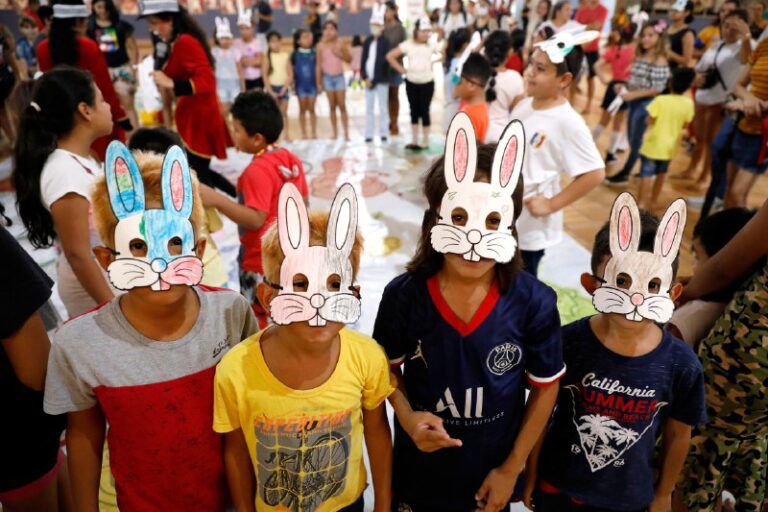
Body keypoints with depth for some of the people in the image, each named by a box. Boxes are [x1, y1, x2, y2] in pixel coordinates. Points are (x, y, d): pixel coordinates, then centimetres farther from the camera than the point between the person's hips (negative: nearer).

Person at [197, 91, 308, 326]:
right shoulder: (291, 159, 2)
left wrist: (216, 200, -35)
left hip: (262, 261, -9)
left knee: (259, 320, 3)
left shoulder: (257, 171, -24)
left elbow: (255, 219, -30)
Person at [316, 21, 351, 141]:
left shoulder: (340, 43, -2)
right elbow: (319, 65, 0)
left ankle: (346, 133, 1)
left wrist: (340, 54, -18)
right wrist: (319, 83, -1)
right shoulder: (321, 46, -2)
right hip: (327, 77, 1)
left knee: (342, 105, -2)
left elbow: (349, 59, 0)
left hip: (339, 77, -1)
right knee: (332, 106, 5)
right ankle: (335, 133, 11)